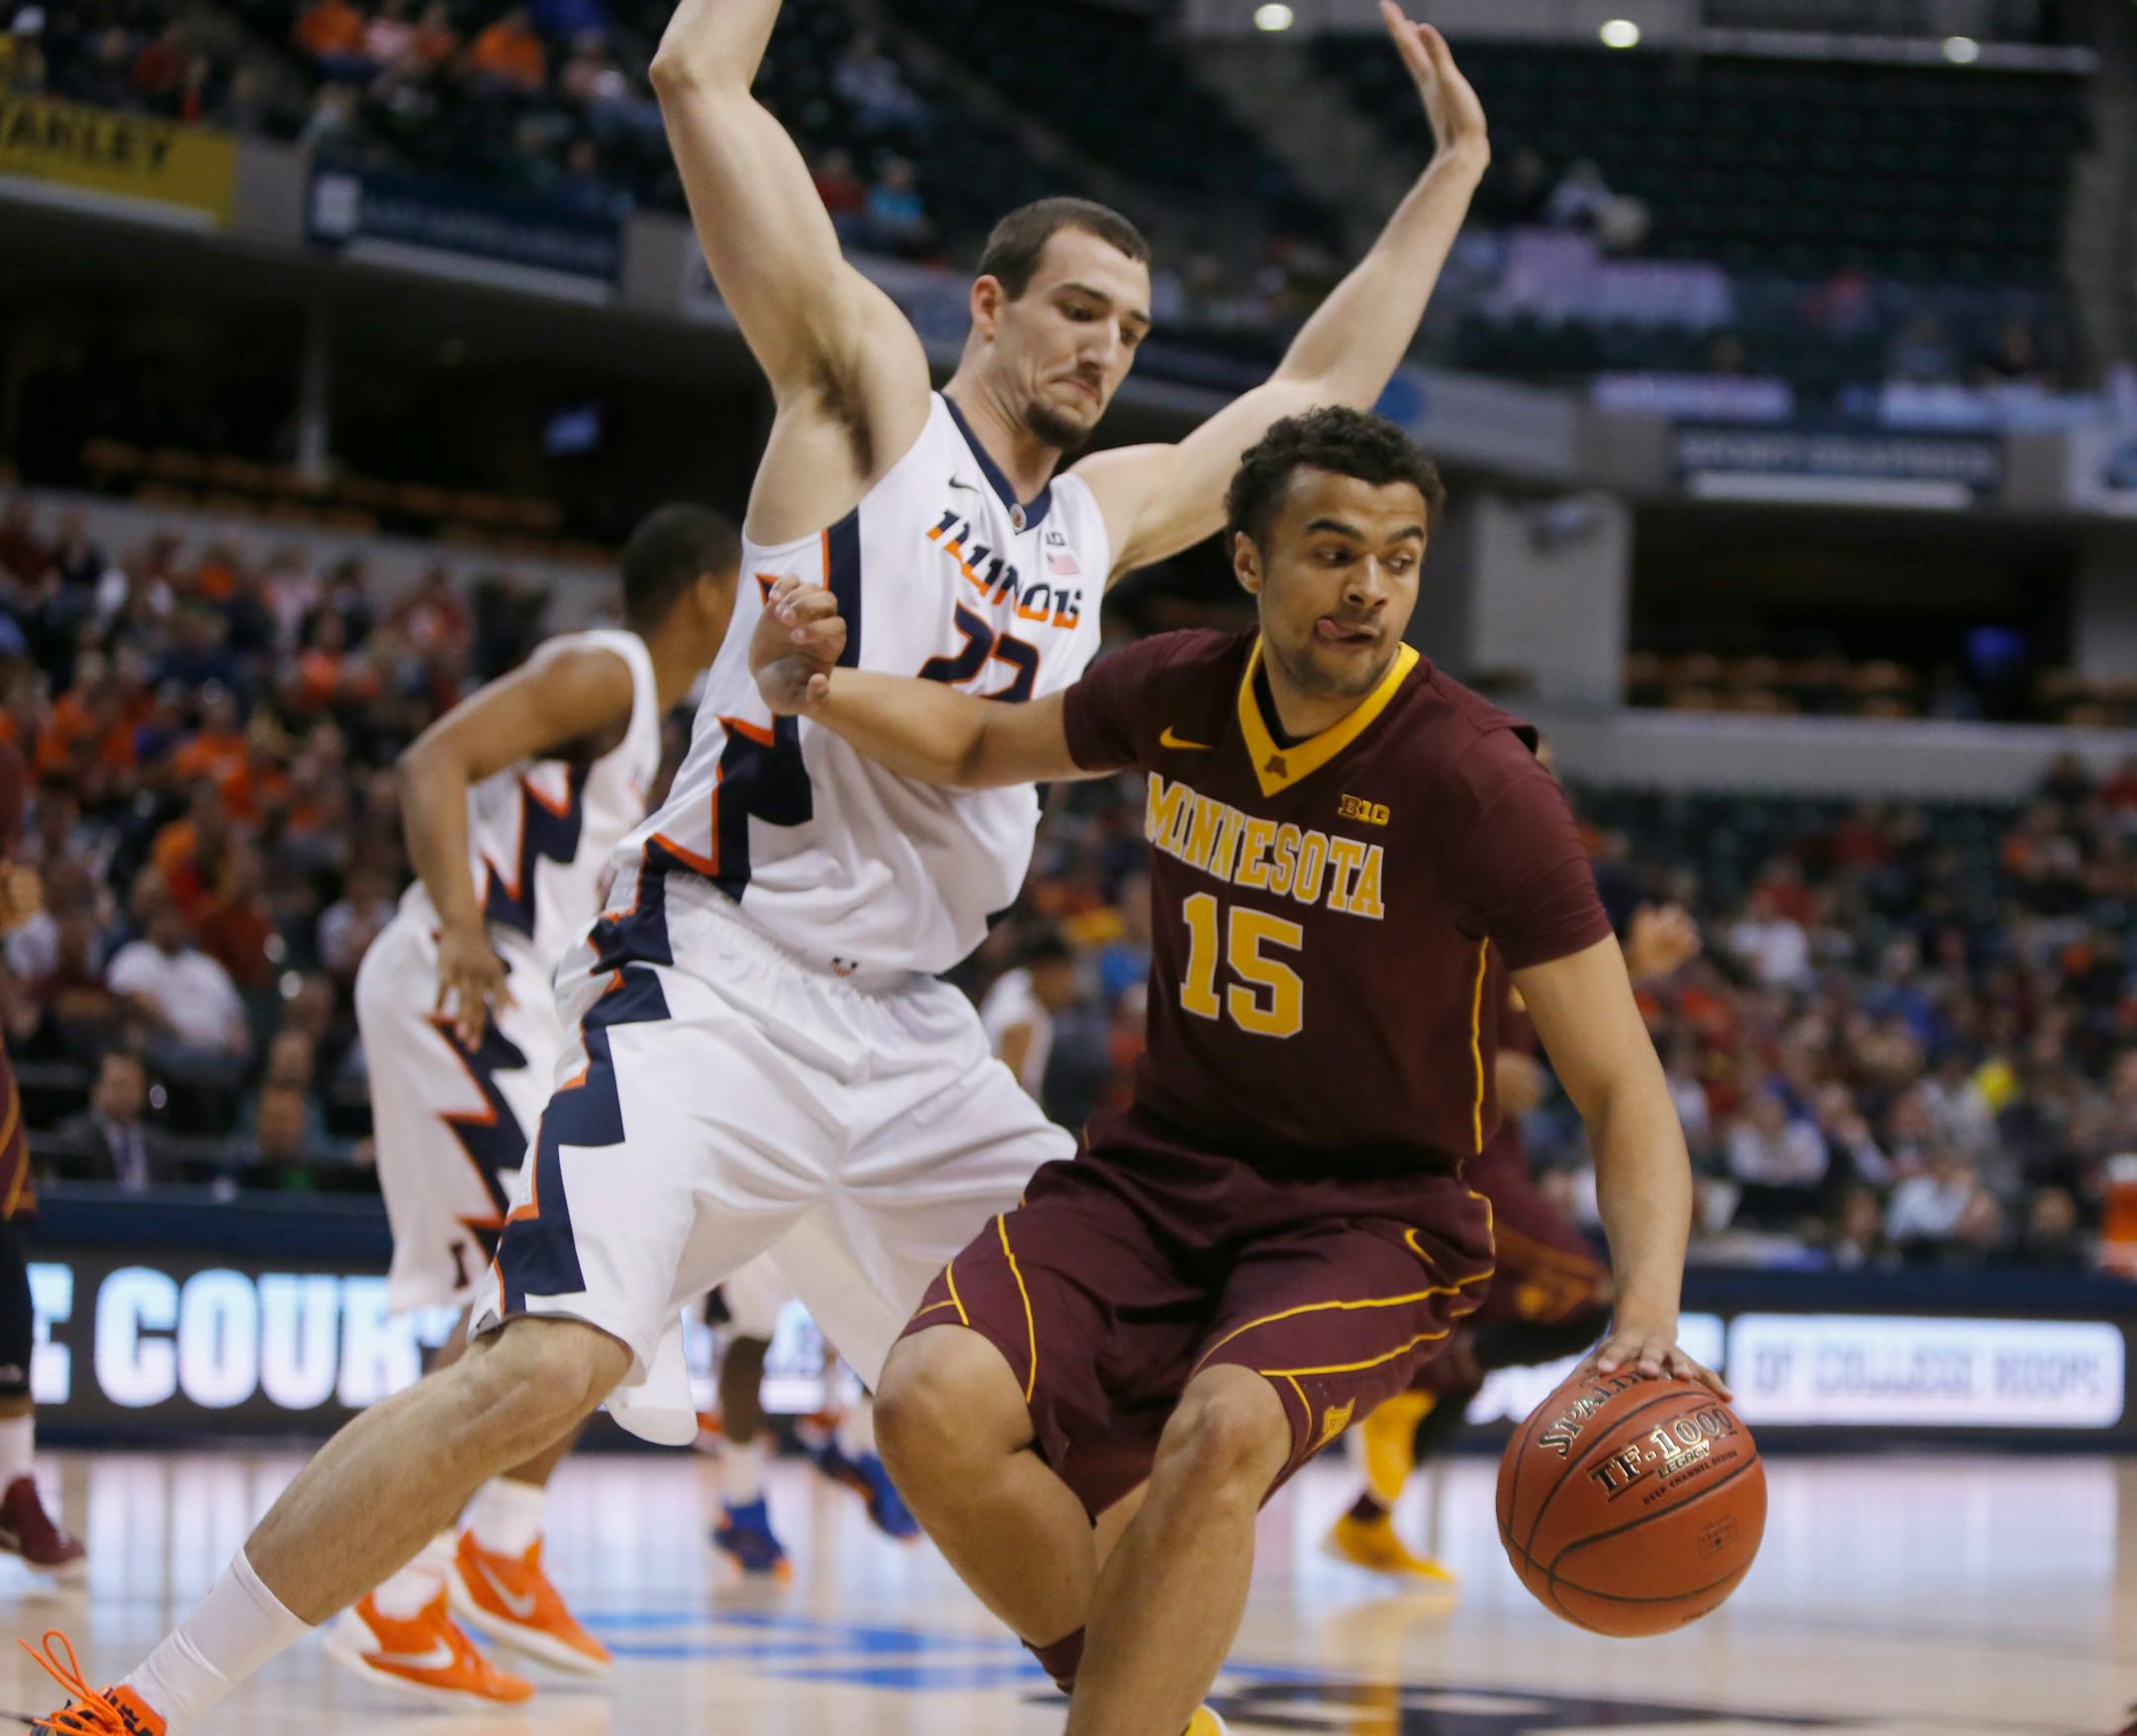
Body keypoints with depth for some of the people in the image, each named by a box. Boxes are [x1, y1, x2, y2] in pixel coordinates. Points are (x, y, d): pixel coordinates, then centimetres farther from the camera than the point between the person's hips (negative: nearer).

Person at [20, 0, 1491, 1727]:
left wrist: (1453, 170, 33)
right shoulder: (869, 396, 1)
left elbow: (1316, 397, 33)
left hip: (909, 1032, 8)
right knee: (549, 1370, -24)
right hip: (719, 986, -8)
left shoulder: (1104, 515, 18)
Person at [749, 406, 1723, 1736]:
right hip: (1166, 1168, 5)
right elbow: (987, 746, 21)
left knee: (1223, 1432, -36)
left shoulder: (1477, 781, -17)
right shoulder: (1178, 698, -2)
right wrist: (815, 691, 0)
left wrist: (1650, 1311, -34)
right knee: (934, 1404, -20)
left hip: (1377, 1213, -5)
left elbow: (1620, 1083, -17)